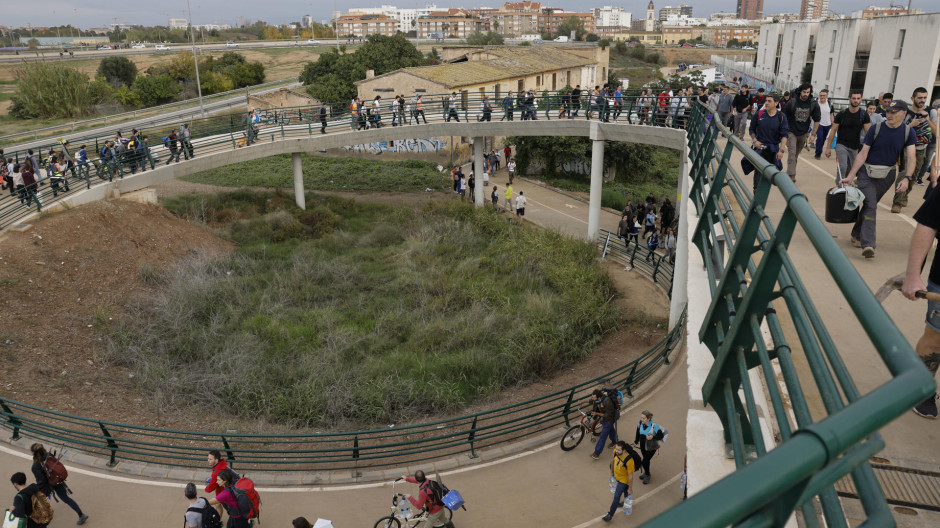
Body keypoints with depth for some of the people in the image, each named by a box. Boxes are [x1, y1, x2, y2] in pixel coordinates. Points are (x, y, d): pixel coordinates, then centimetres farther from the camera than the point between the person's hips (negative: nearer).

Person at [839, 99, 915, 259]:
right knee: (870, 205, -14)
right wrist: (850, 176, -10)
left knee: (870, 205, 11)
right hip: (867, 173, -2)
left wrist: (907, 178, -23)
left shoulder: (907, 132, -3)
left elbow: (910, 158, -7)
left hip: (887, 175, 2)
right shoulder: (876, 129, -7)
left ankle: (856, 235, 30)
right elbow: (863, 154, -6)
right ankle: (867, 244, -21)